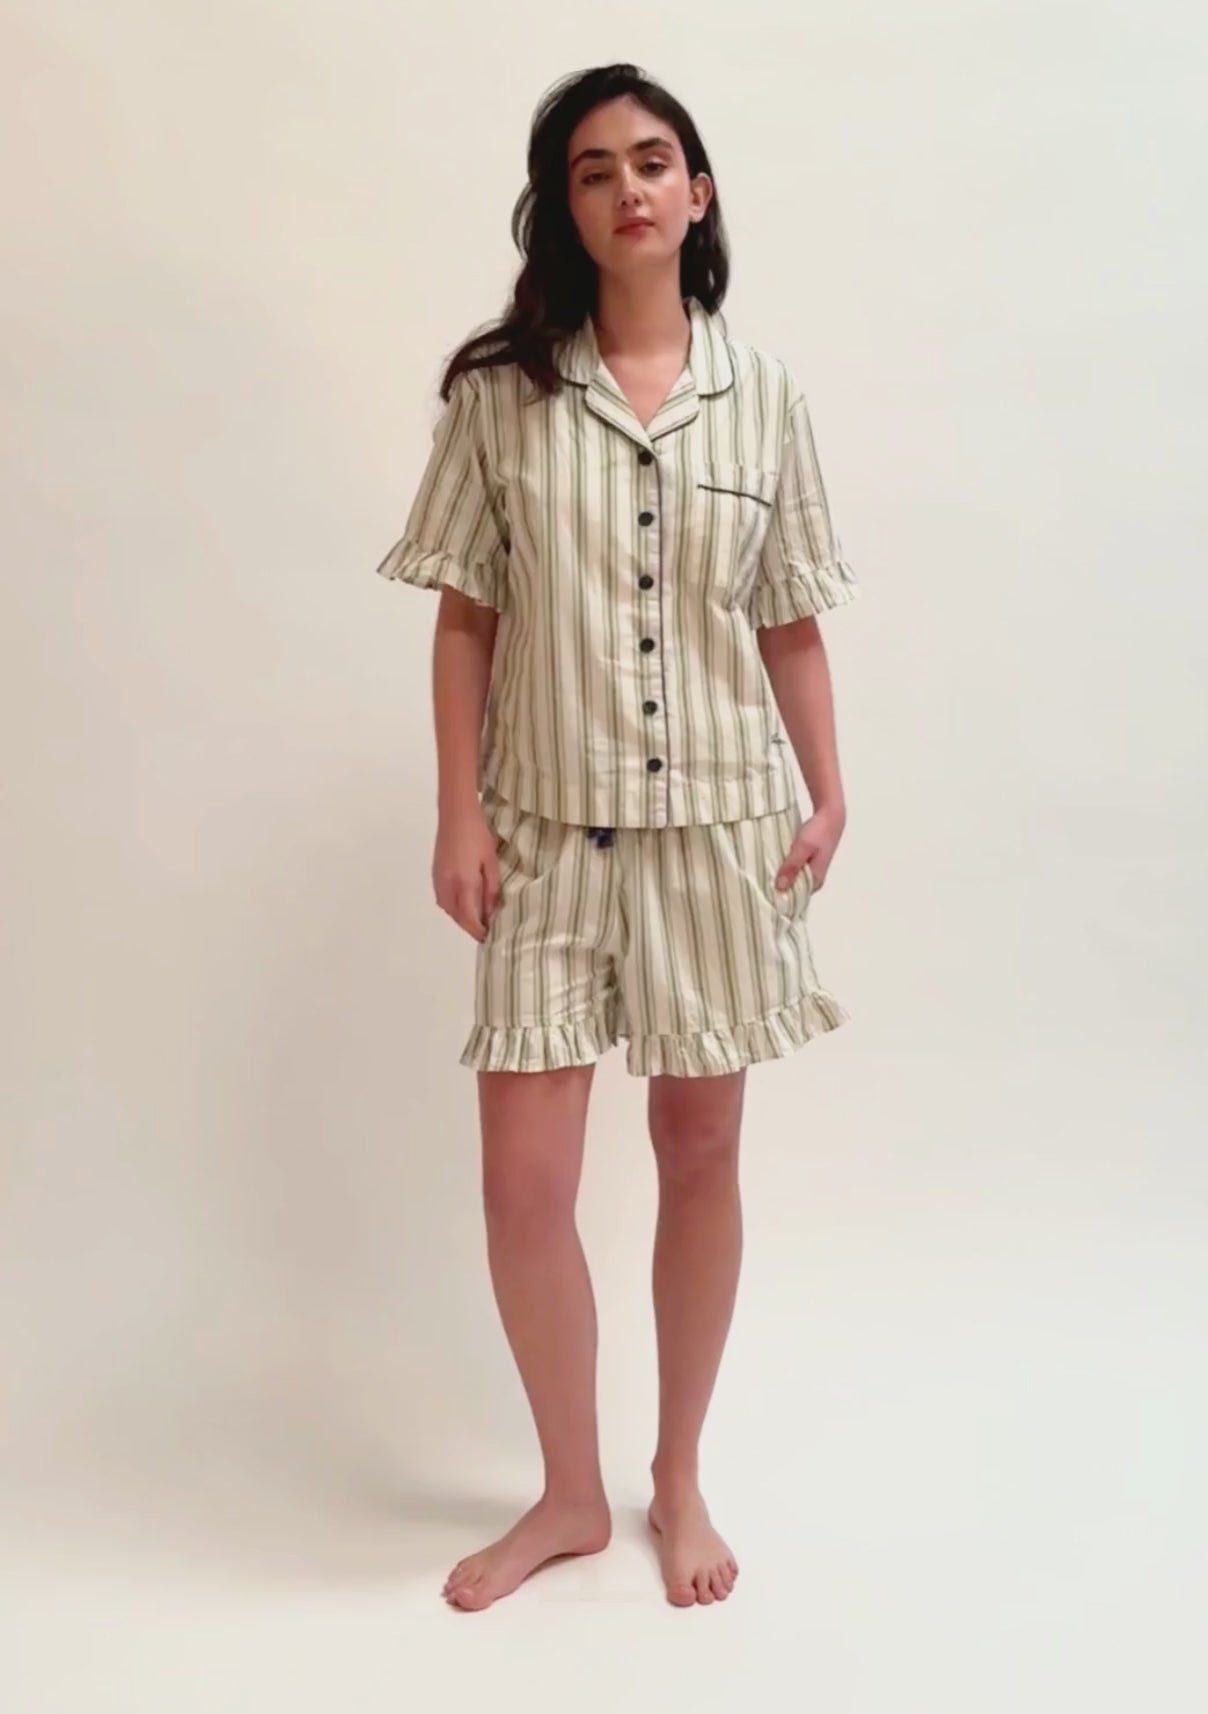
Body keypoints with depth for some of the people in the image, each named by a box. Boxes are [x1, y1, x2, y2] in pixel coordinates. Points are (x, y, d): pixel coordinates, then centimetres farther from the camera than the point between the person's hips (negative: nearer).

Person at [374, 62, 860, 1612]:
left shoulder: (762, 394, 4)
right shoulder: (500, 388, 1)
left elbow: (792, 627, 6)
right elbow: (465, 620, 1)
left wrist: (829, 797, -2)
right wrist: (458, 813, -5)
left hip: (718, 818, 1)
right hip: (548, 826, 0)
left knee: (700, 1152, 11)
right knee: (523, 1183, -2)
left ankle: (678, 1479, 33)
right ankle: (570, 1493, 25)